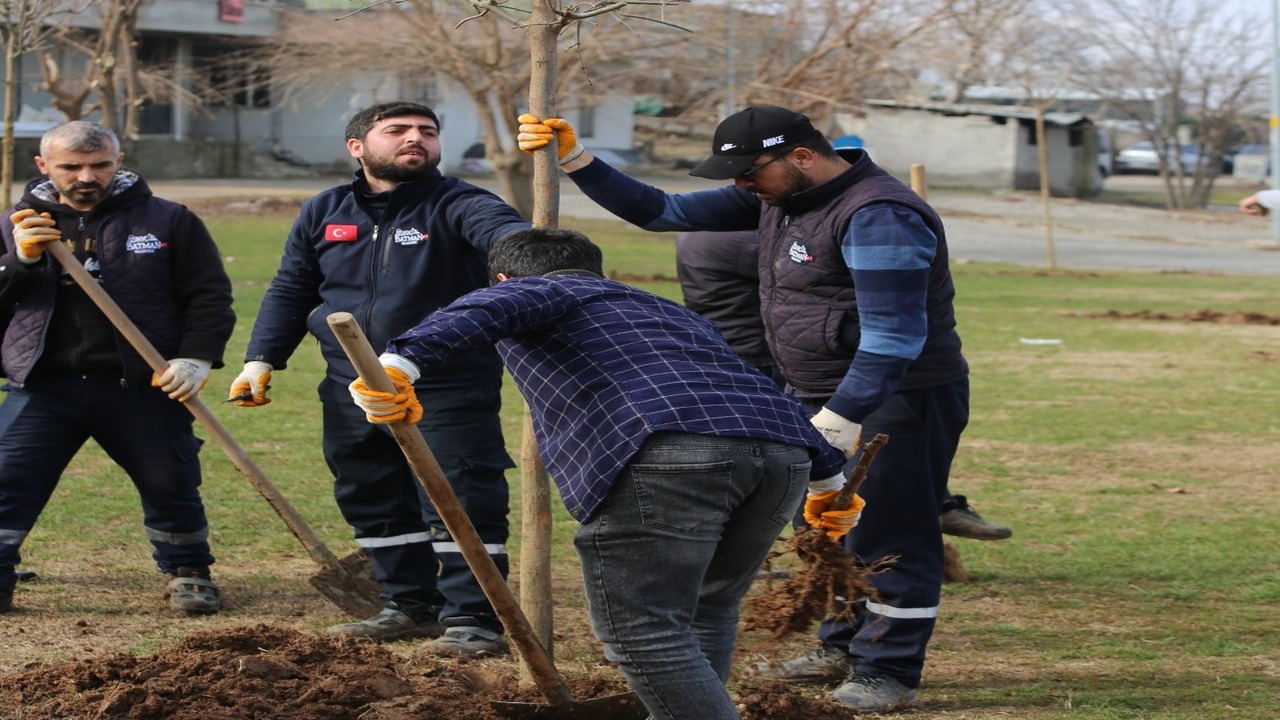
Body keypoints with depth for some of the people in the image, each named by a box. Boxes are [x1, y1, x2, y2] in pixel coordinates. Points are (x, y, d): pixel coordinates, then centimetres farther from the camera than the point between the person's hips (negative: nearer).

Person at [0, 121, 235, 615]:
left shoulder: (168, 221, 4)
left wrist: (197, 357, -10)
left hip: (143, 388, -1)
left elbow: (210, 296, 4)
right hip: (43, 388, 1)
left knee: (171, 486, 7)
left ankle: (187, 574, 27)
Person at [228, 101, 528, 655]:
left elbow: (498, 226, -31)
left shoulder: (456, 206, -8)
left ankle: (473, 619, 1)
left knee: (460, 506, -7)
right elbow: (289, 292, 18)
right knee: (373, 506, 13)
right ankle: (409, 604, 26)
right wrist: (261, 360, 7)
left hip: (448, 395, -5)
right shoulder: (323, 213, 9)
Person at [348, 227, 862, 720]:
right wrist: (828, 482, 46)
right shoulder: (671, 312, 41)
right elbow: (760, 395, 40)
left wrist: (401, 364, -16)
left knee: (641, 631, -4)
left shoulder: (529, 289, 22)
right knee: (704, 615, 23)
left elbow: (488, 310, -1)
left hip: (665, 456, -7)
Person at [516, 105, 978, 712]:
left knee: (888, 539, -6)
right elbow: (663, 212, 11)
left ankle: (888, 674, 1)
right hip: (823, 397, 10)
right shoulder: (776, 197, 8)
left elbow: (893, 336, -27)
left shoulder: (878, 216, -22)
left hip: (897, 400, -10)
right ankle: (842, 651, 31)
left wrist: (838, 422, -31)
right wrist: (573, 160, 3)